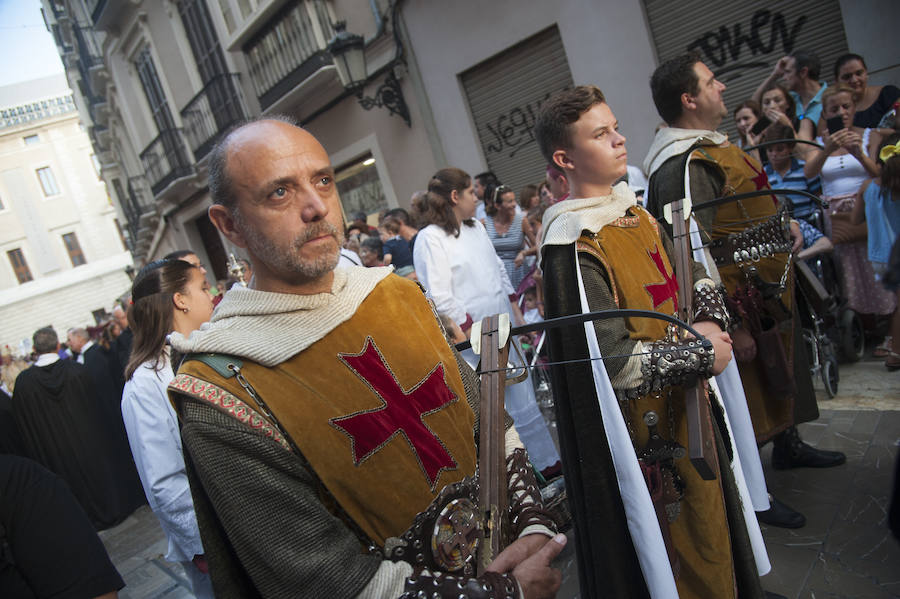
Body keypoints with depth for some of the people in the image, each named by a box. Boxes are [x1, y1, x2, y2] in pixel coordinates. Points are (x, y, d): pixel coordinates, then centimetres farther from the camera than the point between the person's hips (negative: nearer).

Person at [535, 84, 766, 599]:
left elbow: (691, 272, 14)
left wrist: (709, 321, -7)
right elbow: (610, 360, -27)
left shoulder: (634, 211, 4)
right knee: (669, 535, 10)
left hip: (685, 405, 8)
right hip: (639, 426, -8)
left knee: (707, 512, 24)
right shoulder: (572, 246, -24)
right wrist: (702, 355, -18)